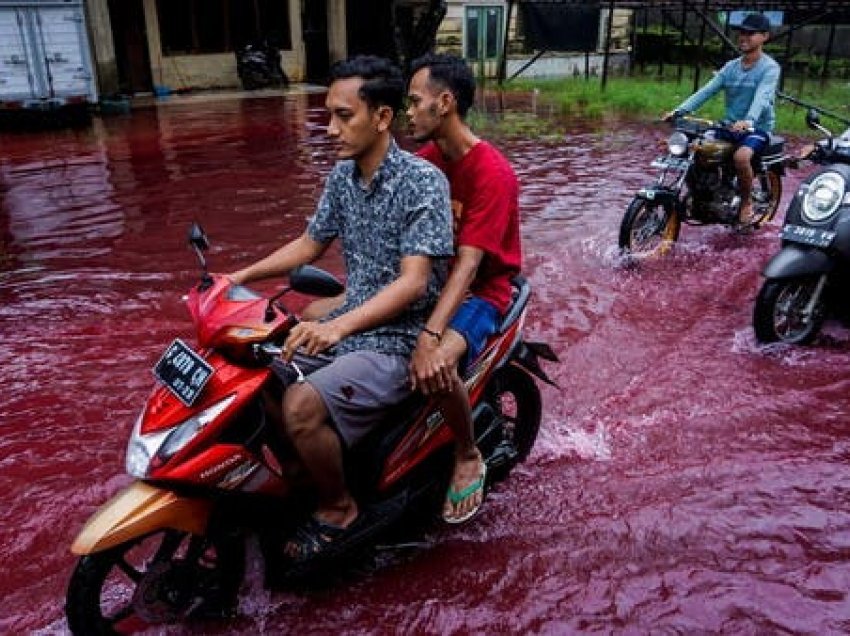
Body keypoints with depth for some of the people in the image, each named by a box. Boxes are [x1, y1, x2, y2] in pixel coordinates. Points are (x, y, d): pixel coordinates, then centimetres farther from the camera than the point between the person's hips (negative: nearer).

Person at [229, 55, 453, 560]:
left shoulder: (423, 182, -17)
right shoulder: (342, 175, 6)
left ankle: (339, 508, 1)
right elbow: (311, 244, 18)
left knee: (303, 405, -27)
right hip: (348, 326, 8)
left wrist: (339, 326, -38)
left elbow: (413, 281, -25)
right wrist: (241, 276, 6)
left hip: (399, 339, -8)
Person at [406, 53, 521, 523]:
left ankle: (469, 457, -6)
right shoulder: (426, 158, 4)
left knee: (436, 367, -37)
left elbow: (469, 262, -30)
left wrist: (429, 335, -40)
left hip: (479, 290, -7)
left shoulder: (493, 173, -20)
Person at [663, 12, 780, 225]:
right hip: (729, 126, 6)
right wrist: (679, 111, -18)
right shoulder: (731, 67, 9)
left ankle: (747, 201, -9)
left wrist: (748, 121, -47)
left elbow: (762, 97, -27)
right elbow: (706, 91, -3)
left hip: (757, 129, -6)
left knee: (741, 157, -36)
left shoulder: (769, 67, -8)